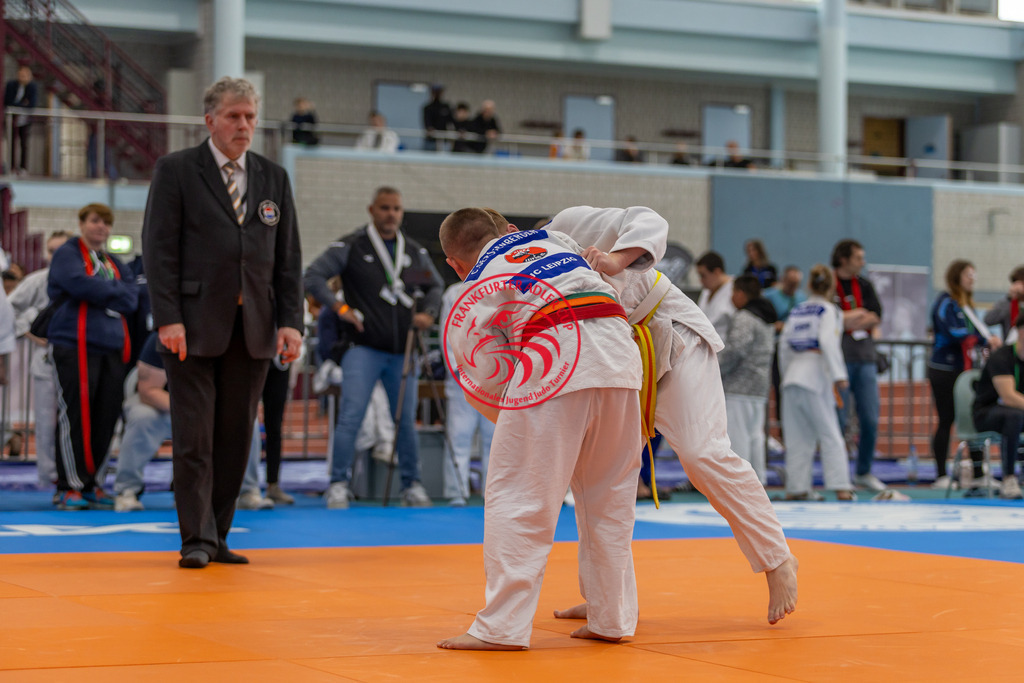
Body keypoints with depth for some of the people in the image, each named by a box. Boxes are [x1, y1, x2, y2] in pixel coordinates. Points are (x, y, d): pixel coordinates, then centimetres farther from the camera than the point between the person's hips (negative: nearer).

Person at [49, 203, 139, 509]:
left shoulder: (113, 263, 23)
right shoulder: (67, 254, 4)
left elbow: (132, 297, 8)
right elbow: (78, 283, -15)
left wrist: (99, 292, -7)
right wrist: (114, 292, -2)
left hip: (111, 345, 6)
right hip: (75, 343, -6)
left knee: (106, 415, 2)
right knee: (75, 414, -9)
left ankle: (90, 482, 11)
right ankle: (69, 487, -5)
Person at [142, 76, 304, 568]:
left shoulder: (274, 178, 14)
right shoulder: (176, 171, 2)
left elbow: (288, 256, 12)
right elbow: (159, 248, -4)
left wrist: (290, 320, 1)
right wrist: (167, 318, -13)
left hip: (253, 329, 4)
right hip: (194, 326, -4)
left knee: (235, 437, 6)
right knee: (194, 437, -4)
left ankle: (218, 538, 14)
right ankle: (197, 540, 0)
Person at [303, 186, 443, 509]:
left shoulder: (415, 252, 13)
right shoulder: (351, 247, -2)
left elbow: (435, 286, 25)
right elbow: (313, 276, -5)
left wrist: (428, 313, 6)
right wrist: (339, 306, -14)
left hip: (402, 351, 4)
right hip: (364, 348, -4)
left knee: (406, 420, 8)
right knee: (351, 415, -13)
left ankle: (412, 485, 20)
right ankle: (338, 483, -6)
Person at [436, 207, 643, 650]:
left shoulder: (475, 295, 14)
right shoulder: (550, 239, 26)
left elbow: (488, 384, 14)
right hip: (618, 362, 5)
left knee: (516, 497, 1)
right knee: (609, 499, 15)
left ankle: (502, 627, -3)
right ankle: (612, 619, 19)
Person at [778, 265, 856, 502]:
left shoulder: (796, 311, 15)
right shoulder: (828, 311, -1)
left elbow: (784, 344, 13)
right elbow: (828, 341, -15)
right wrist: (839, 375, -17)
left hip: (792, 375, 5)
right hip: (815, 376, -5)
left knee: (799, 437, 9)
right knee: (830, 435, -4)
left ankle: (796, 486, 7)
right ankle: (841, 486, -10)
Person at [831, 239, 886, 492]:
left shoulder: (864, 286, 14)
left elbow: (876, 319, 5)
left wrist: (845, 320, -10)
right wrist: (859, 315, -7)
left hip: (865, 359, 5)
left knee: (870, 420, 4)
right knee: (838, 420, -4)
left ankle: (864, 472, 18)